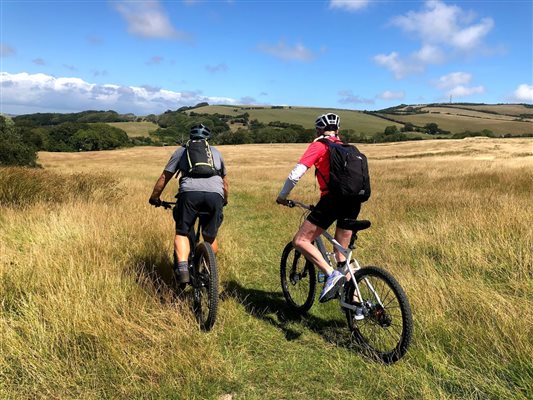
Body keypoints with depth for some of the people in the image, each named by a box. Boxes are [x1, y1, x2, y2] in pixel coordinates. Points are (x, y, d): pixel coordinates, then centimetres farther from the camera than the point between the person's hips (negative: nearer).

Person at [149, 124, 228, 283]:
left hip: (190, 193, -1)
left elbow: (164, 177, 24)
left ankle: (182, 268, -7)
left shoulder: (181, 150, 26)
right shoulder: (215, 152, 31)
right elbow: (225, 181, 39)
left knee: (182, 233, 13)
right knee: (211, 236, 19)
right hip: (215, 195, 2)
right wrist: (224, 200, 55)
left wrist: (154, 198, 38)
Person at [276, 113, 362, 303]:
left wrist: (282, 196, 7)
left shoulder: (318, 145, 4)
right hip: (354, 201, 7)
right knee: (342, 252, 18)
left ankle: (332, 274, -20)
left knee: (300, 241, -3)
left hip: (333, 198, -7)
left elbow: (296, 173, -6)